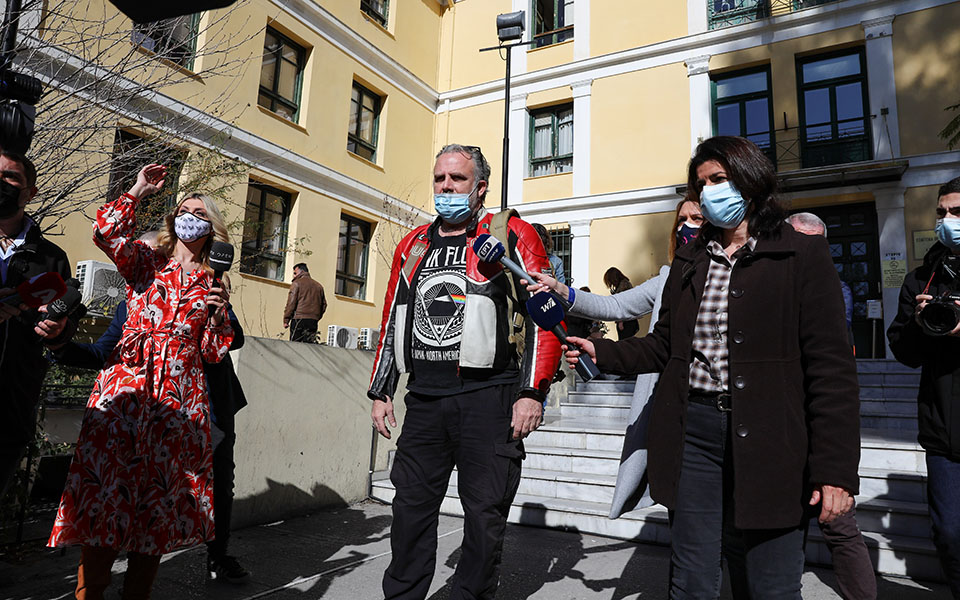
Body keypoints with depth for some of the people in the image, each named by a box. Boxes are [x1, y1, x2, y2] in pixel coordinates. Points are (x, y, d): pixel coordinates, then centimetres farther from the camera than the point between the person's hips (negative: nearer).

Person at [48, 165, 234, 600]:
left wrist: (218, 314, -5)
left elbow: (214, 352, 11)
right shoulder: (146, 262, 12)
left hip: (180, 396, 2)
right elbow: (106, 232, -10)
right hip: (127, 387, -1)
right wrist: (139, 191, -1)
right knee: (106, 486, -4)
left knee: (160, 499, 4)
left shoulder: (213, 283, 15)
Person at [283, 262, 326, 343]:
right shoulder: (319, 286, 16)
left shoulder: (297, 283, -1)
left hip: (299, 319, -5)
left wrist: (286, 320, -3)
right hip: (313, 321, 5)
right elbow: (323, 305, 16)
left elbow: (291, 303, -7)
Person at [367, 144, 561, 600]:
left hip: (488, 399, -4)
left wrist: (532, 392, -12)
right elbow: (391, 323, 20)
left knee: (484, 514, 5)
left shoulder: (512, 237, 1)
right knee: (410, 507, 12)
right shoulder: (412, 246, 17)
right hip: (423, 400, 5)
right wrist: (381, 391, 16)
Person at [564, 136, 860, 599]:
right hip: (694, 433, 4)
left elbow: (831, 367, -4)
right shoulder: (689, 261, 16)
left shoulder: (802, 256, 1)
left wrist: (835, 469, -10)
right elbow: (663, 347, 16)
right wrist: (601, 353, -1)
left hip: (767, 440, -3)